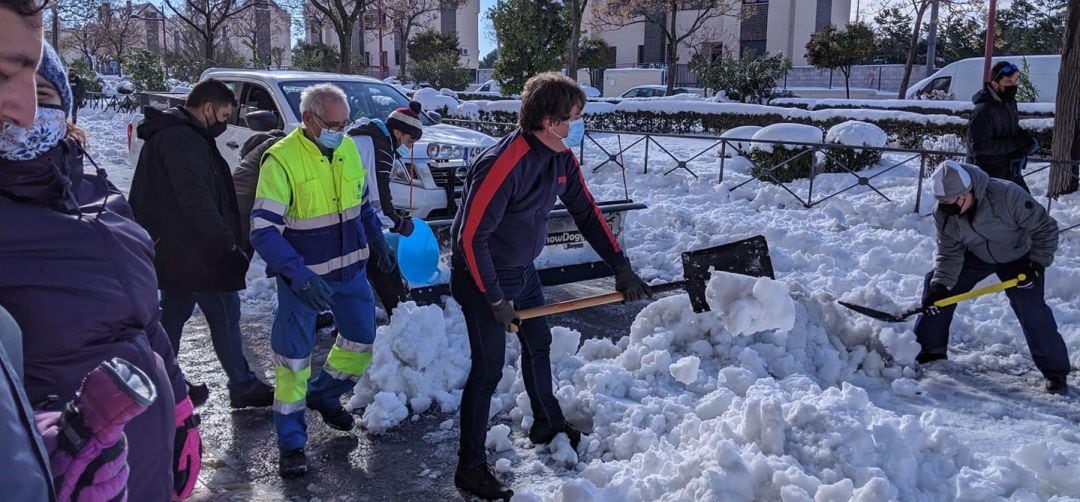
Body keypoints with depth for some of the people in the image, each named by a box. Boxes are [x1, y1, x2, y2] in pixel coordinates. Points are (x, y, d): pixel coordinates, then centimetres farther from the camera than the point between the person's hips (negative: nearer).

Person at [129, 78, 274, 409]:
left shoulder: (166, 134, 17)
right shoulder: (184, 140, -18)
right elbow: (197, 201, -25)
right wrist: (229, 245, -21)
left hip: (173, 253, 11)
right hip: (194, 254, -11)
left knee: (173, 316, 17)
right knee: (225, 316, 0)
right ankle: (243, 387, 10)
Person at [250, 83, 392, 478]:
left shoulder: (348, 149, -1)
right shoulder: (282, 159, -20)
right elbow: (263, 230, -25)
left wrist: (377, 240, 12)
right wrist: (298, 274, -35)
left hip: (350, 269, 6)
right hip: (302, 275, -6)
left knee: (361, 341, 17)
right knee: (294, 357, 4)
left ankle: (324, 396, 42)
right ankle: (291, 441, 19)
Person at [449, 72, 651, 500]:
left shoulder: (562, 158, -5)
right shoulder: (502, 165, -30)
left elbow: (585, 212, 4)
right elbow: (471, 237, -28)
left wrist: (621, 266, 0)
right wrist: (495, 300, -23)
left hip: (523, 270, 9)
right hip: (483, 276, -9)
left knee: (538, 344, 22)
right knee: (488, 368, -7)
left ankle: (547, 424, 44)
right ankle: (470, 466, 6)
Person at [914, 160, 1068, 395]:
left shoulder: (1007, 195, -37)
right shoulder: (943, 213, -22)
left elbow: (1045, 228, -24)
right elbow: (949, 253, -15)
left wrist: (1039, 262, -26)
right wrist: (940, 285, -27)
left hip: (1018, 257, -4)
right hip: (976, 255, 5)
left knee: (1032, 310, -14)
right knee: (934, 285, -3)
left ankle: (1055, 372, 2)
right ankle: (930, 348, 12)